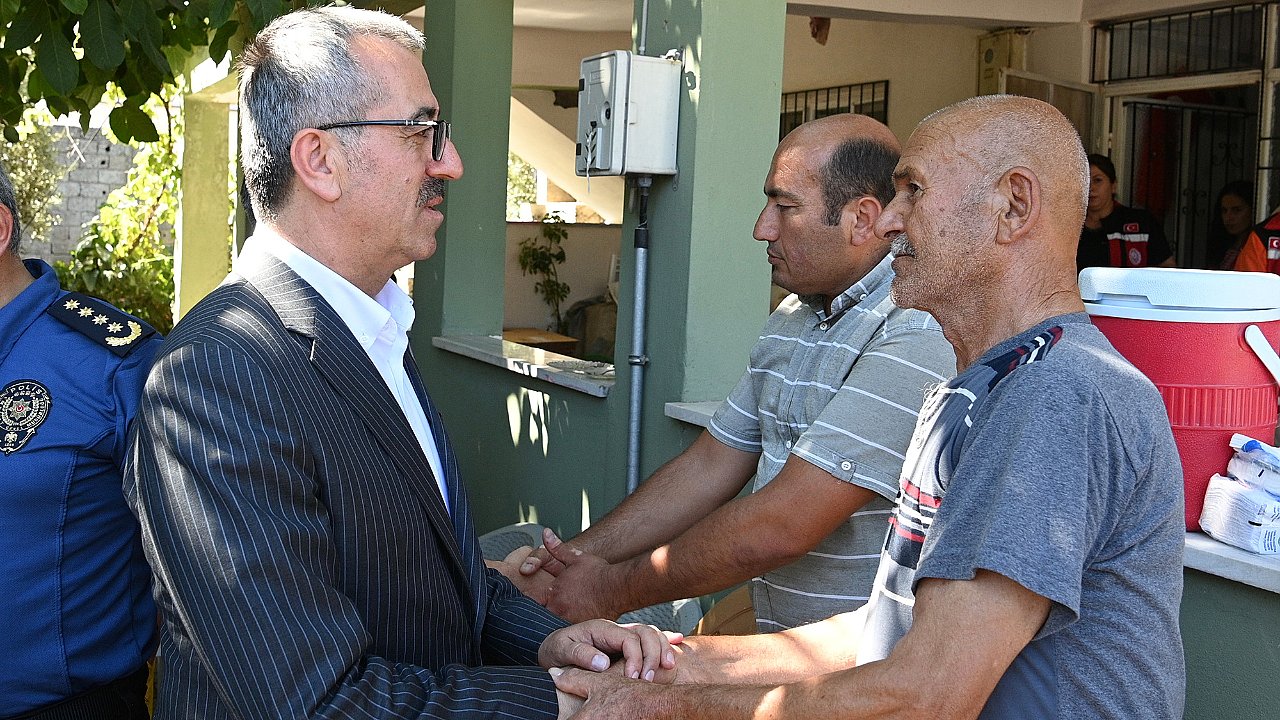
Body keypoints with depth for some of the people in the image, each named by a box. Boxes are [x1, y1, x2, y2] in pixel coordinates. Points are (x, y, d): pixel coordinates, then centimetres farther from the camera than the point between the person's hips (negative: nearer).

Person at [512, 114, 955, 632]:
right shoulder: (790, 321, 13)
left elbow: (778, 529, -21)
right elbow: (707, 468, 14)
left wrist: (612, 591, -11)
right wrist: (575, 557, 4)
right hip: (784, 654, 8)